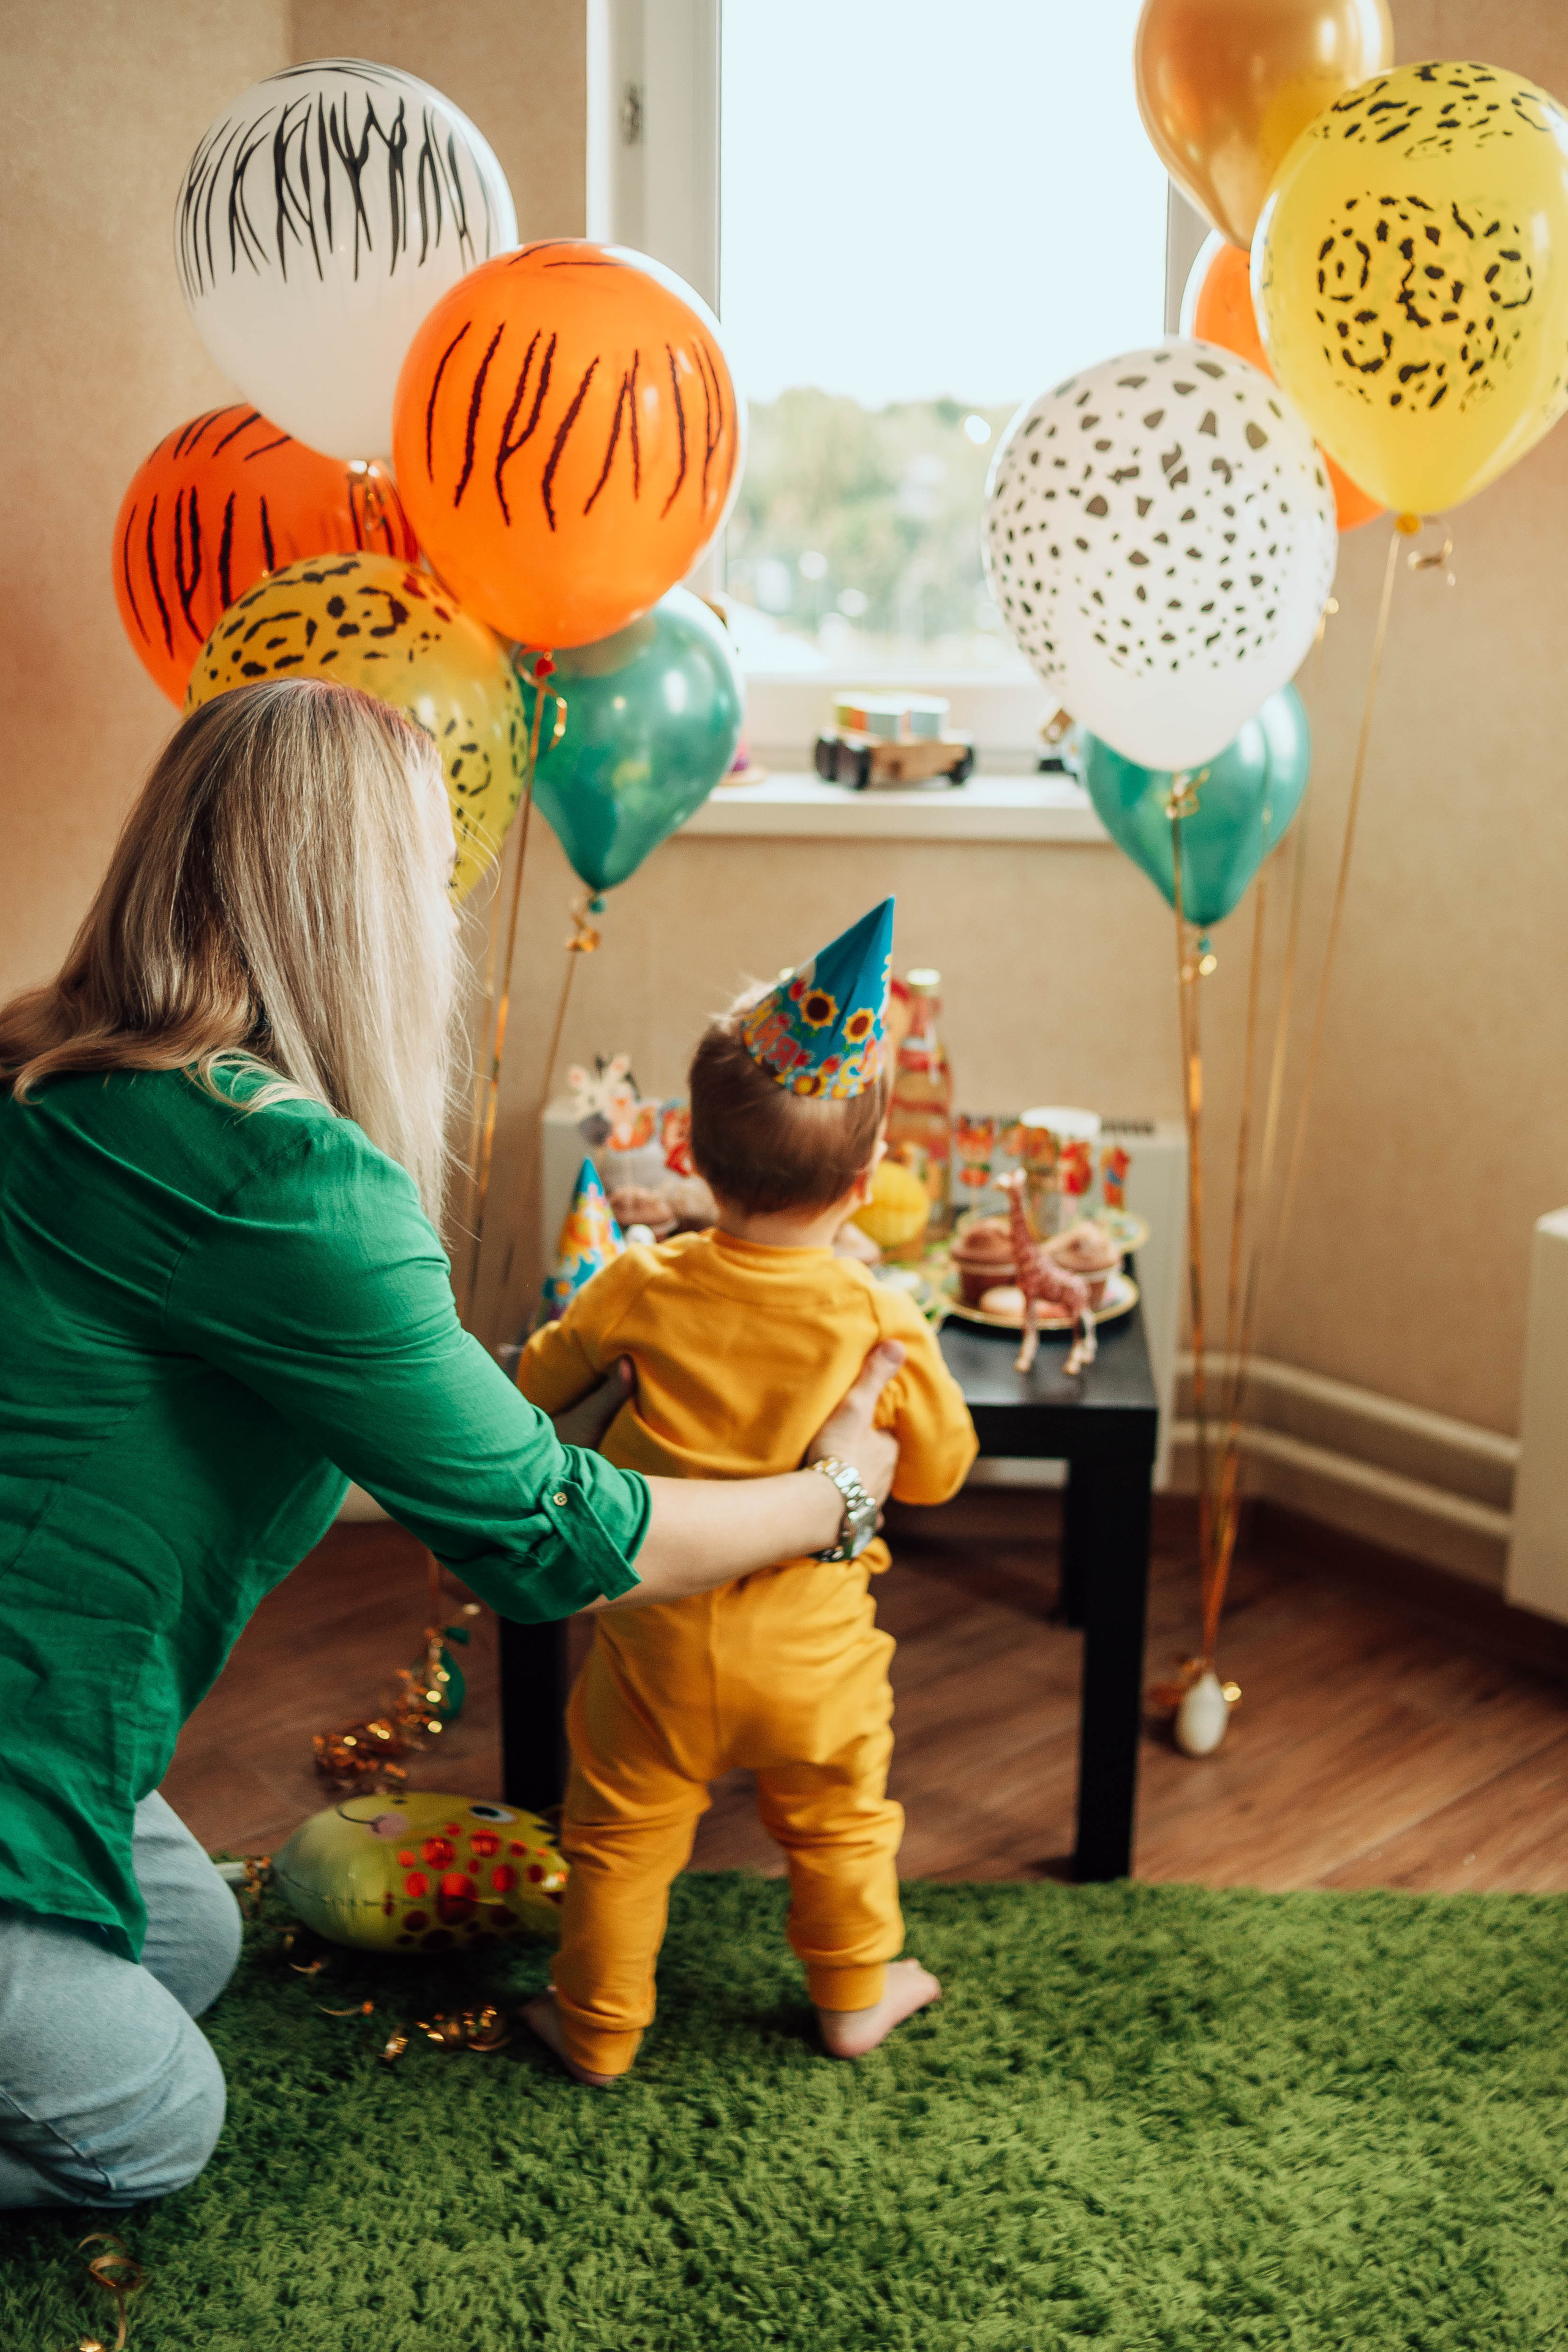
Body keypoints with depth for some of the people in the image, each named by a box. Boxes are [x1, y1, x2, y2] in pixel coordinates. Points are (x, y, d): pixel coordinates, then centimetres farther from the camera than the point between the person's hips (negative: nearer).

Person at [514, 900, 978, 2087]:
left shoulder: (644, 1288, -14)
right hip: (811, 1654, 0)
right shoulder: (881, 1319, -18)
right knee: (838, 1822, 24)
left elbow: (535, 1385, 1)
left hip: (659, 1641, 0)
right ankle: (855, 1995, 43)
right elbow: (940, 1468, -5)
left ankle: (598, 2027, 33)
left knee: (621, 1834, 19)